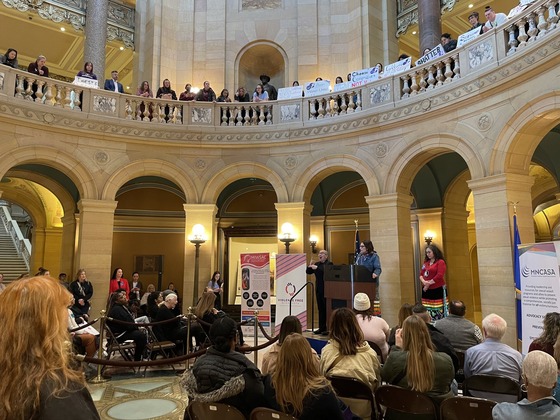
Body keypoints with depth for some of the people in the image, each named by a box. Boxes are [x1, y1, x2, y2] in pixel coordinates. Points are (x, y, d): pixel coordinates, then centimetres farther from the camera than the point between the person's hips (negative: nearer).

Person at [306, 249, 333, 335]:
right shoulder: (317, 264, 14)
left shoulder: (329, 264, -5)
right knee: (320, 309, 11)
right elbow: (308, 272, 12)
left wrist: (317, 268, -26)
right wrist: (310, 265, -4)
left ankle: (328, 328, 2)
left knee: (326, 308, -4)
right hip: (318, 289, 7)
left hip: (326, 289, -7)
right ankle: (321, 328, 18)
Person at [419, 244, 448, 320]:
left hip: (437, 290, -6)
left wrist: (428, 284, -11)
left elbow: (439, 276, -15)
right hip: (427, 290, 6)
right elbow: (420, 274, 11)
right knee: (428, 312, 6)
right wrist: (424, 282, -10)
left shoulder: (440, 262, -5)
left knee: (438, 312, -7)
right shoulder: (426, 262, 15)